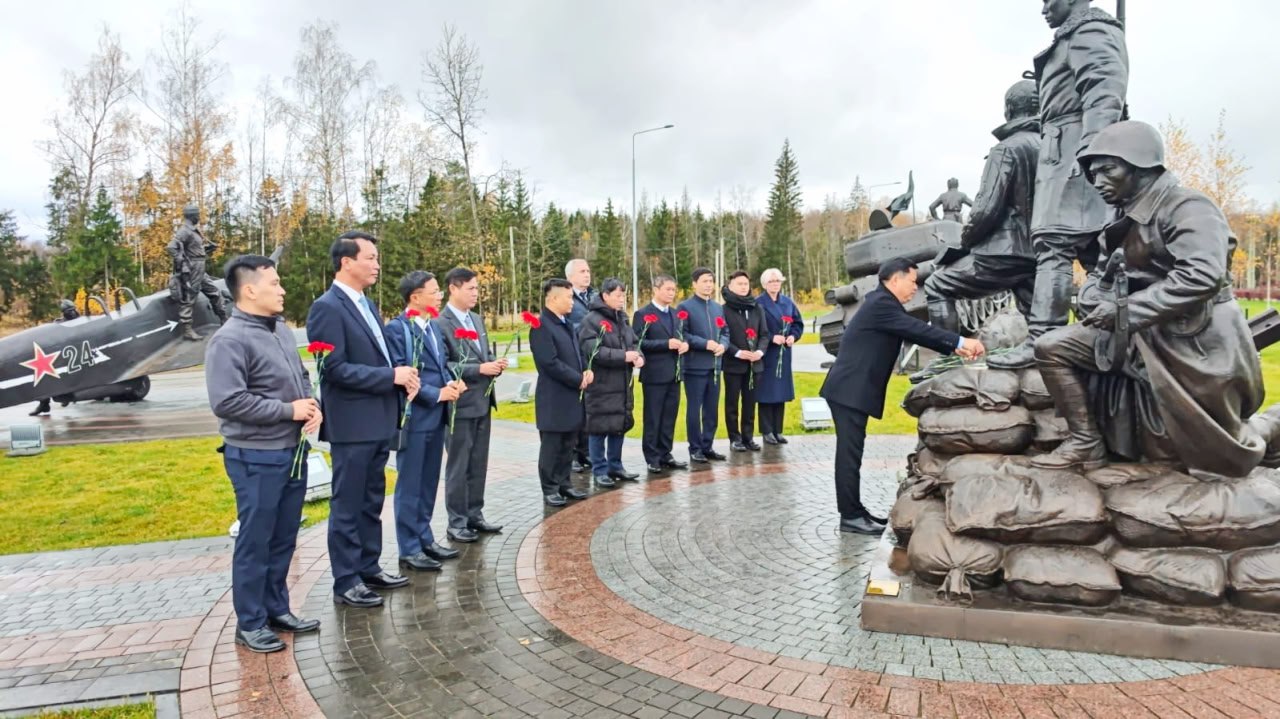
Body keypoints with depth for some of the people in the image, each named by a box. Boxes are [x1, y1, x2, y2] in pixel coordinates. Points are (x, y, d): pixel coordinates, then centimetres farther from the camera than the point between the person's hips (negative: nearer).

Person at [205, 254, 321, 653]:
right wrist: (289, 411, -18)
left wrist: (313, 406, -2)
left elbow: (301, 377, 19)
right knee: (255, 542, 5)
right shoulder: (229, 340, -16)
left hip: (292, 452, 8)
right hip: (256, 458, -8)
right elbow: (226, 402, -23)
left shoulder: (282, 330, 9)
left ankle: (277, 609, 32)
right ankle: (250, 623, 20)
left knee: (283, 539, 17)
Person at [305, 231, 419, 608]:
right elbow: (335, 368, -20)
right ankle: (346, 583, 13)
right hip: (352, 425, -9)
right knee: (348, 506, 3)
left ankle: (369, 568, 30)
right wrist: (392, 376, -20)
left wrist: (401, 377, -2)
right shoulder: (327, 307, -14)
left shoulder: (366, 304, 13)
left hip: (378, 421, 9)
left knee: (371, 503, 17)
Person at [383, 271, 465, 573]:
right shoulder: (396, 329, -13)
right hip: (414, 417, -8)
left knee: (429, 482, 16)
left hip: (436, 416, 8)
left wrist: (451, 383, -1)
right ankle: (409, 549, 11)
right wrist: (437, 394, -17)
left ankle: (424, 538, 27)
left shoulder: (433, 326, 13)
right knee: (410, 485, 2)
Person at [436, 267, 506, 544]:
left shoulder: (477, 320, 13)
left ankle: (474, 515, 24)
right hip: (460, 404, -7)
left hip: (482, 402, 8)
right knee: (458, 466, 2)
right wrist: (479, 369, -21)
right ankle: (457, 522, 12)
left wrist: (495, 365, -2)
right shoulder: (441, 324, -13)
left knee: (478, 465, 13)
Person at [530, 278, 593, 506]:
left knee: (568, 445, 14)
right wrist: (579, 379, -15)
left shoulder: (566, 323, 14)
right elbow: (550, 363, -22)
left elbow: (577, 353, 21)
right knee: (551, 446, 2)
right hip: (554, 398, -8)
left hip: (572, 395, 9)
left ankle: (564, 484, 25)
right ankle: (549, 490, 11)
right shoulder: (541, 326, -16)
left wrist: (586, 370, 1)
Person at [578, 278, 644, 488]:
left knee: (619, 426, 14)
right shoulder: (591, 320, -13)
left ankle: (615, 466, 26)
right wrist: (624, 356, -22)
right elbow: (594, 352, -22)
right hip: (601, 386, -8)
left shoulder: (622, 318, 13)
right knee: (599, 429, 0)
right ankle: (599, 471, 10)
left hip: (622, 384, 8)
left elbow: (633, 342, 15)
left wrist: (639, 356, -8)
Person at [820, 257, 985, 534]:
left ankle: (855, 510, 21)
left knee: (852, 452, 13)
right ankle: (850, 516, 0)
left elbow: (913, 332, 15)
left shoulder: (883, 303, 16)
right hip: (849, 390, -10)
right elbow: (918, 330, -19)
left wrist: (954, 349, 8)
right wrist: (960, 341, -16)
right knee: (850, 453, -5)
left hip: (854, 390, 10)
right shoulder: (881, 303, -15)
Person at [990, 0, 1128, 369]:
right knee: (1091, 246, 5)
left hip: (1072, 145, -10)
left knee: (1054, 242, -19)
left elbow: (1105, 93, -16)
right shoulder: (1078, 36, 30)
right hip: (1068, 148, 10)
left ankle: (1042, 340, -25)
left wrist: (1088, 151, -27)